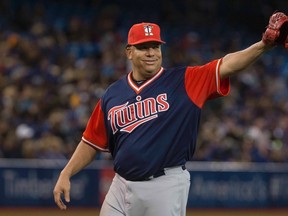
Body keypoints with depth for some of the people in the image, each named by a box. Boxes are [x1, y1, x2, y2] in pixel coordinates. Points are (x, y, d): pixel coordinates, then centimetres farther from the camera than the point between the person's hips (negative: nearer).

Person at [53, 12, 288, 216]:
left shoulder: (183, 82, -2)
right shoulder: (112, 95, 8)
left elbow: (225, 66, -15)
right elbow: (92, 142, 13)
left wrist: (264, 44, -29)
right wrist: (66, 175, 3)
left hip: (166, 187, -4)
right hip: (122, 186, 4)